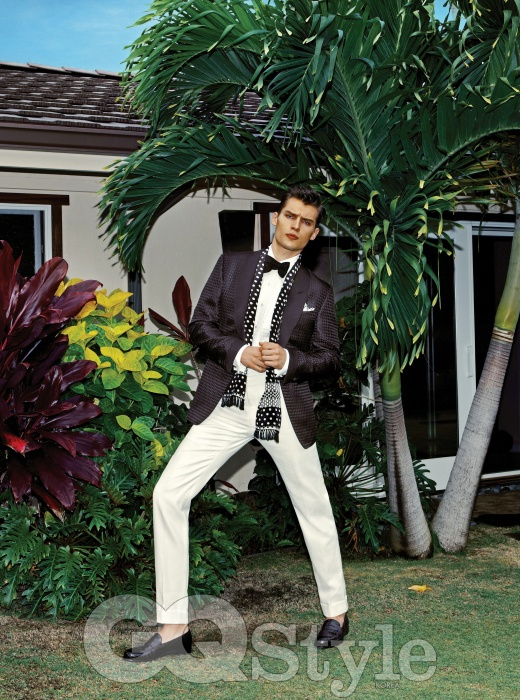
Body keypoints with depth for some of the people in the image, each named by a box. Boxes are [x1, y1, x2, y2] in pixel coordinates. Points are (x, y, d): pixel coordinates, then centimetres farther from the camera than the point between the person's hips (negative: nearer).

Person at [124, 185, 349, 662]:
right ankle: (174, 628, -5)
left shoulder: (317, 292, 7)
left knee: (314, 508, 9)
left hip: (284, 410, 0)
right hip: (226, 407, 1)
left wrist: (288, 360, -13)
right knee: (168, 494, -11)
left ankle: (336, 612, 32)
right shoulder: (232, 266, 8)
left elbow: (330, 359, 5)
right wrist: (238, 352, -13)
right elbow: (201, 326, 4)